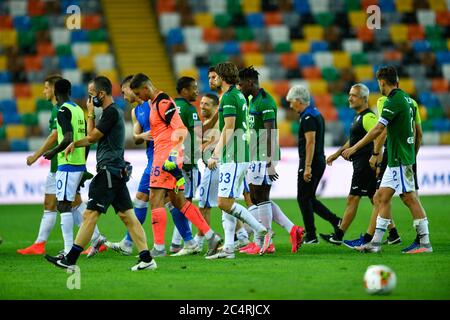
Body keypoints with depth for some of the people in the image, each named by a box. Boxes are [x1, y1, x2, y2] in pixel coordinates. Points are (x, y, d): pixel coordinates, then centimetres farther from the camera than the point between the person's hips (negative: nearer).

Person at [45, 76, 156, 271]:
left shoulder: (111, 112, -13)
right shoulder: (112, 112, 18)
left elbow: (92, 137, -10)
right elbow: (95, 138, 26)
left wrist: (90, 114, 0)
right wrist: (75, 144, 12)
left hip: (109, 170, -10)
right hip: (117, 171, 10)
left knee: (90, 214, -8)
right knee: (127, 216, 6)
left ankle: (70, 260, -7)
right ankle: (146, 258, 1)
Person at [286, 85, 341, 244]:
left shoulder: (308, 117, -16)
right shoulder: (316, 114, 16)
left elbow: (310, 142, -23)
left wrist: (307, 167, -26)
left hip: (310, 163, -10)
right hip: (319, 161, 10)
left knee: (303, 198, -2)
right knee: (309, 198, 14)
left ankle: (310, 236, 1)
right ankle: (336, 221, 7)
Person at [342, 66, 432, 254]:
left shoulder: (394, 101, -16)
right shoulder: (406, 98, 13)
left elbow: (378, 129, -22)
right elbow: (415, 130, 19)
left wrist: (354, 148, -20)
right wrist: (413, 156, 26)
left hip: (400, 159, -10)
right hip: (395, 160, 10)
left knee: (409, 198, -7)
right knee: (383, 195, 9)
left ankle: (425, 243, -5)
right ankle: (376, 242, 10)